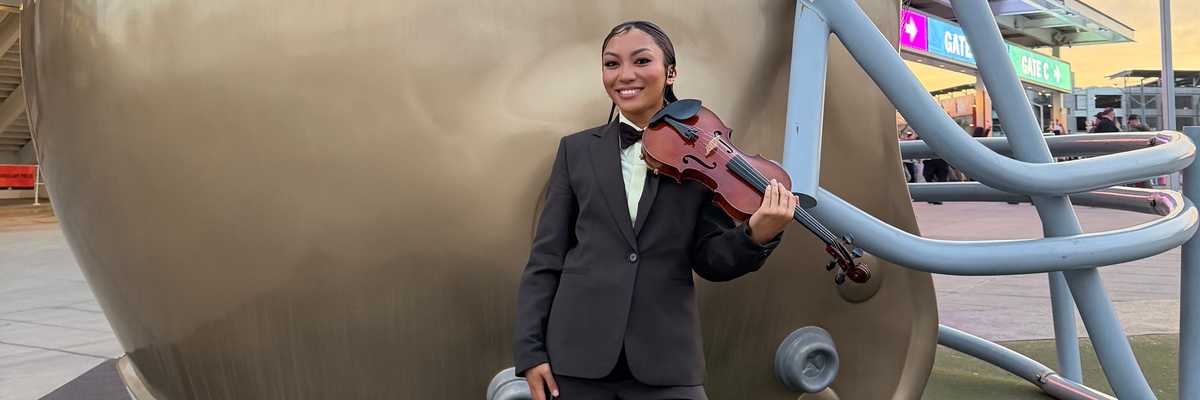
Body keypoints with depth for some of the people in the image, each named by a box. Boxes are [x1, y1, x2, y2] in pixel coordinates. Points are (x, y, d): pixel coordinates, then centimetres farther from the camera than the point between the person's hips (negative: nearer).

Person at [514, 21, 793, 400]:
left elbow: (710, 260, -1)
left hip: (665, 358, -1)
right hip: (578, 353, 1)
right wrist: (530, 349, -2)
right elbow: (546, 257, 5)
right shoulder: (577, 150, 6)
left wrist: (756, 236, -21)